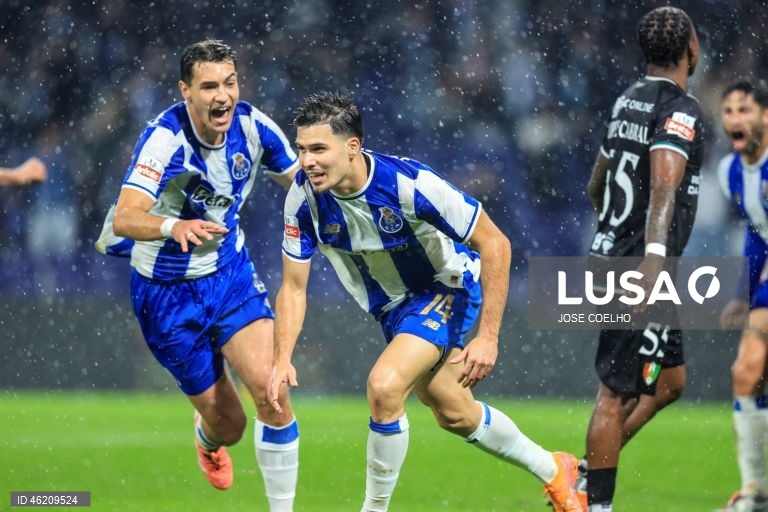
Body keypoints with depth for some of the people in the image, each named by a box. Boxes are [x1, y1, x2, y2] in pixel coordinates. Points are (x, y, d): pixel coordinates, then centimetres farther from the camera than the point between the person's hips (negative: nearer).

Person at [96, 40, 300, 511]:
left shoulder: (253, 125, -13)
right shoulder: (165, 139, -28)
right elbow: (124, 219, -41)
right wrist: (174, 227, -60)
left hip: (231, 273, 3)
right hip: (168, 290, -3)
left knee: (270, 388, -19)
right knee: (228, 423, 5)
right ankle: (208, 439, 45)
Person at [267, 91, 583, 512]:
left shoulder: (410, 184, -33)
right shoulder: (303, 198, -20)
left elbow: (494, 244, -24)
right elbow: (294, 287, -9)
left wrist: (488, 337, -27)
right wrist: (282, 360, -23)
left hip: (447, 287, -6)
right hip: (392, 307, 6)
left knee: (384, 386, -28)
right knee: (455, 416, 18)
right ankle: (553, 470, 43)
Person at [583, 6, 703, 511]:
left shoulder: (628, 101, 13)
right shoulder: (680, 109, -14)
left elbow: (596, 187, 26)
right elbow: (664, 186, -30)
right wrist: (654, 257, -42)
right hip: (640, 270, -9)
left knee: (670, 381, 17)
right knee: (617, 394, -4)